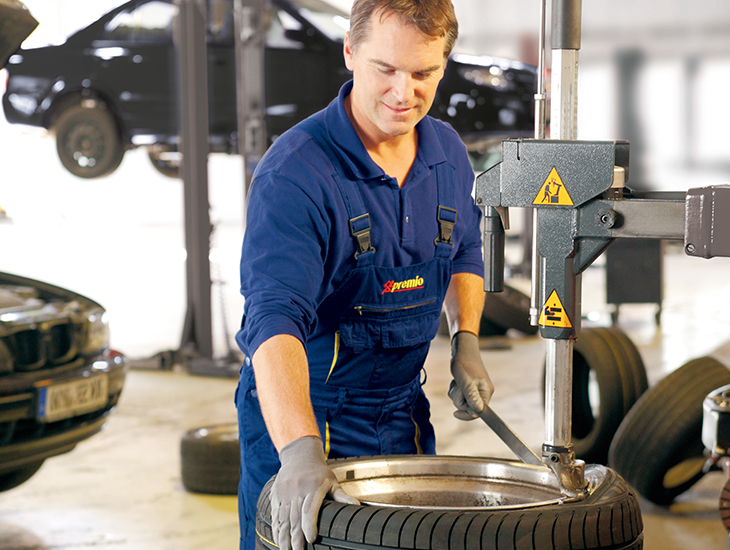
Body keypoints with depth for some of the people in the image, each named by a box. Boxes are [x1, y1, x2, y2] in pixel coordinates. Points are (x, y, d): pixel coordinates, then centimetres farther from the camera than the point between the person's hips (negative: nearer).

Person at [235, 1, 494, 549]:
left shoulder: (449, 154, -2)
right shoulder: (294, 173, -25)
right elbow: (273, 316, -36)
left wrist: (466, 340, 1)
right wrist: (300, 450, -48)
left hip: (403, 413, 6)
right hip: (299, 412, -6)